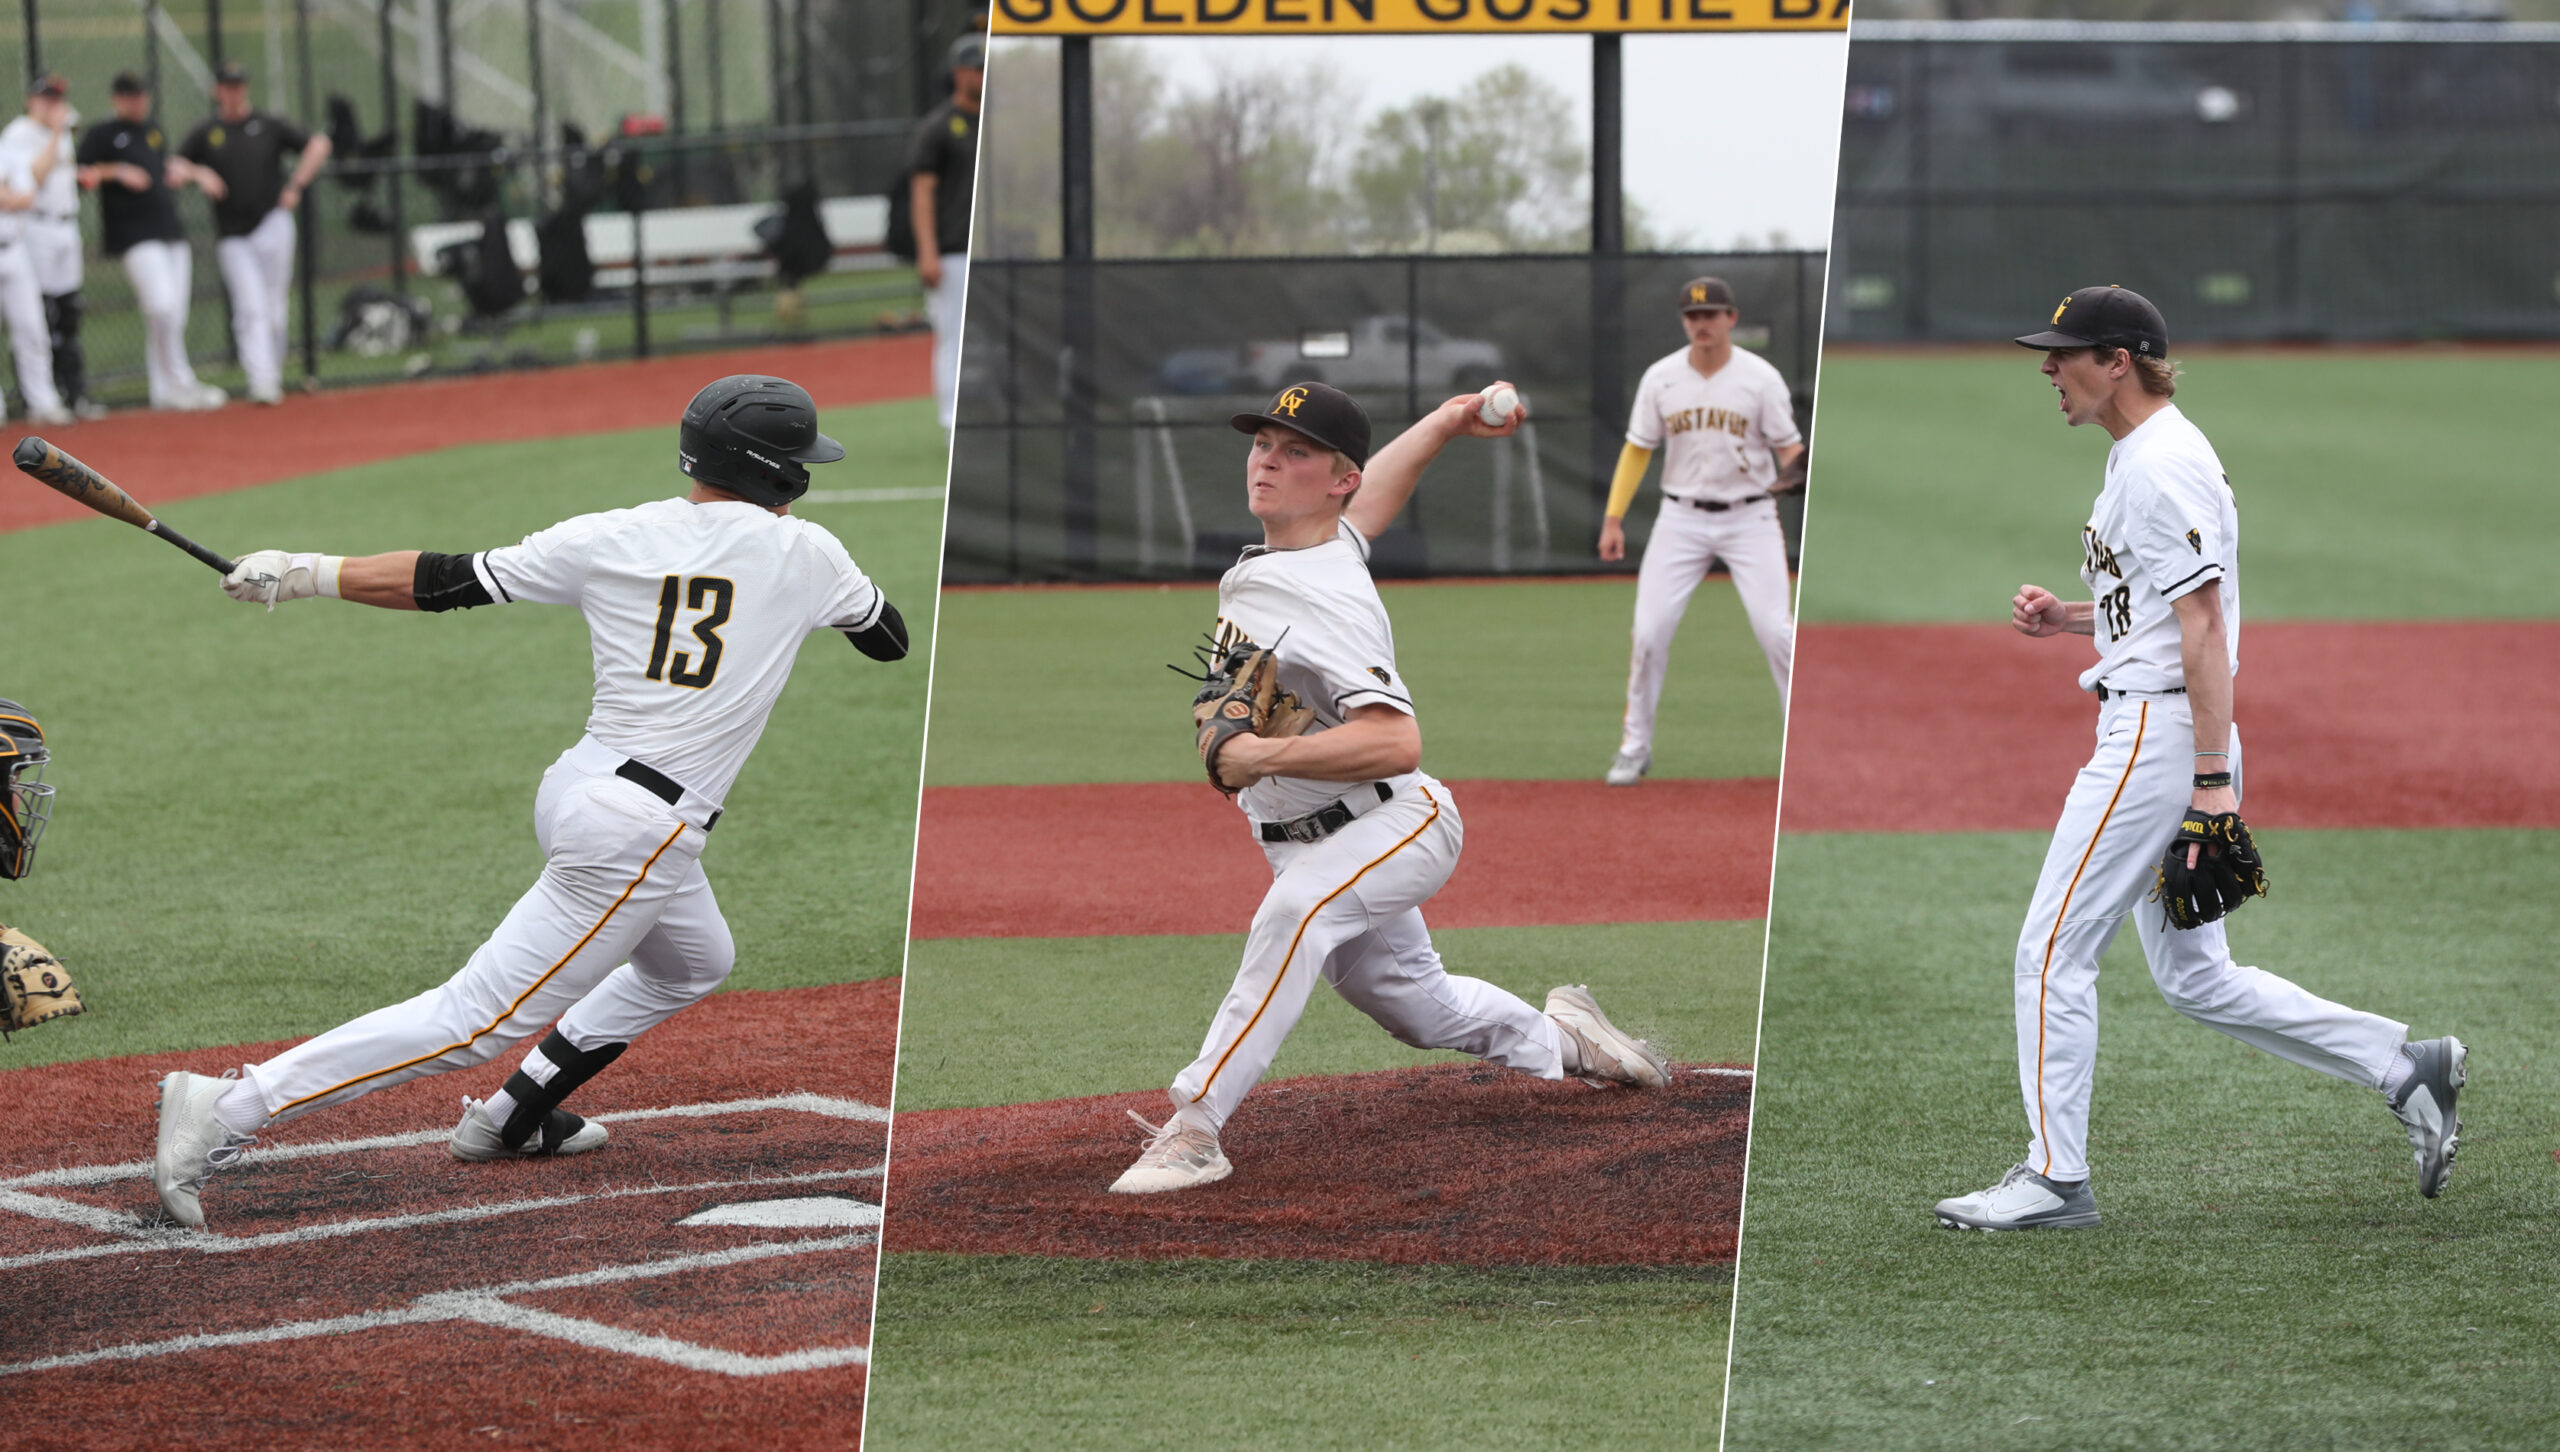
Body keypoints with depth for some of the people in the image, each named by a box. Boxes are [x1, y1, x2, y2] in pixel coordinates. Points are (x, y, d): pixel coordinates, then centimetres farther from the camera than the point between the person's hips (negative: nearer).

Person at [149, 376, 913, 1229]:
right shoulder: (802, 554, -3)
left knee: (694, 963, 33)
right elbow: (891, 640, 15)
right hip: (641, 834, -7)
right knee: (476, 1021, -8)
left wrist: (310, 573, 7)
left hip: (575, 786, 7)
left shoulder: (609, 540, 5)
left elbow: (449, 582, 1)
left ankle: (514, 1119, 34)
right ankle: (227, 1109, -17)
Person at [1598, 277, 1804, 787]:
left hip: (1749, 519, -2)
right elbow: (1637, 450, 8)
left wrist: (1795, 469, -29)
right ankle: (1634, 748, 10)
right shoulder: (1660, 378, 1)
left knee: (1776, 631, -10)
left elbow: (1789, 448, -5)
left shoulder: (1760, 377, -6)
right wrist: (1613, 519, 2)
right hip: (1681, 518, 2)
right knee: (1649, 633, -4)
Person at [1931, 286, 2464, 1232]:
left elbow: (2204, 626, -21)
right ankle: (2403, 1067, 14)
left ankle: (2054, 1178, -1)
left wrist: (2212, 782, -25)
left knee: (2053, 950, -6)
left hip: (2158, 734, -11)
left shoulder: (2163, 467, -16)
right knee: (2194, 979, 13)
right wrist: (2065, 618, 11)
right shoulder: (2141, 457, 17)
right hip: (2153, 736, 11)